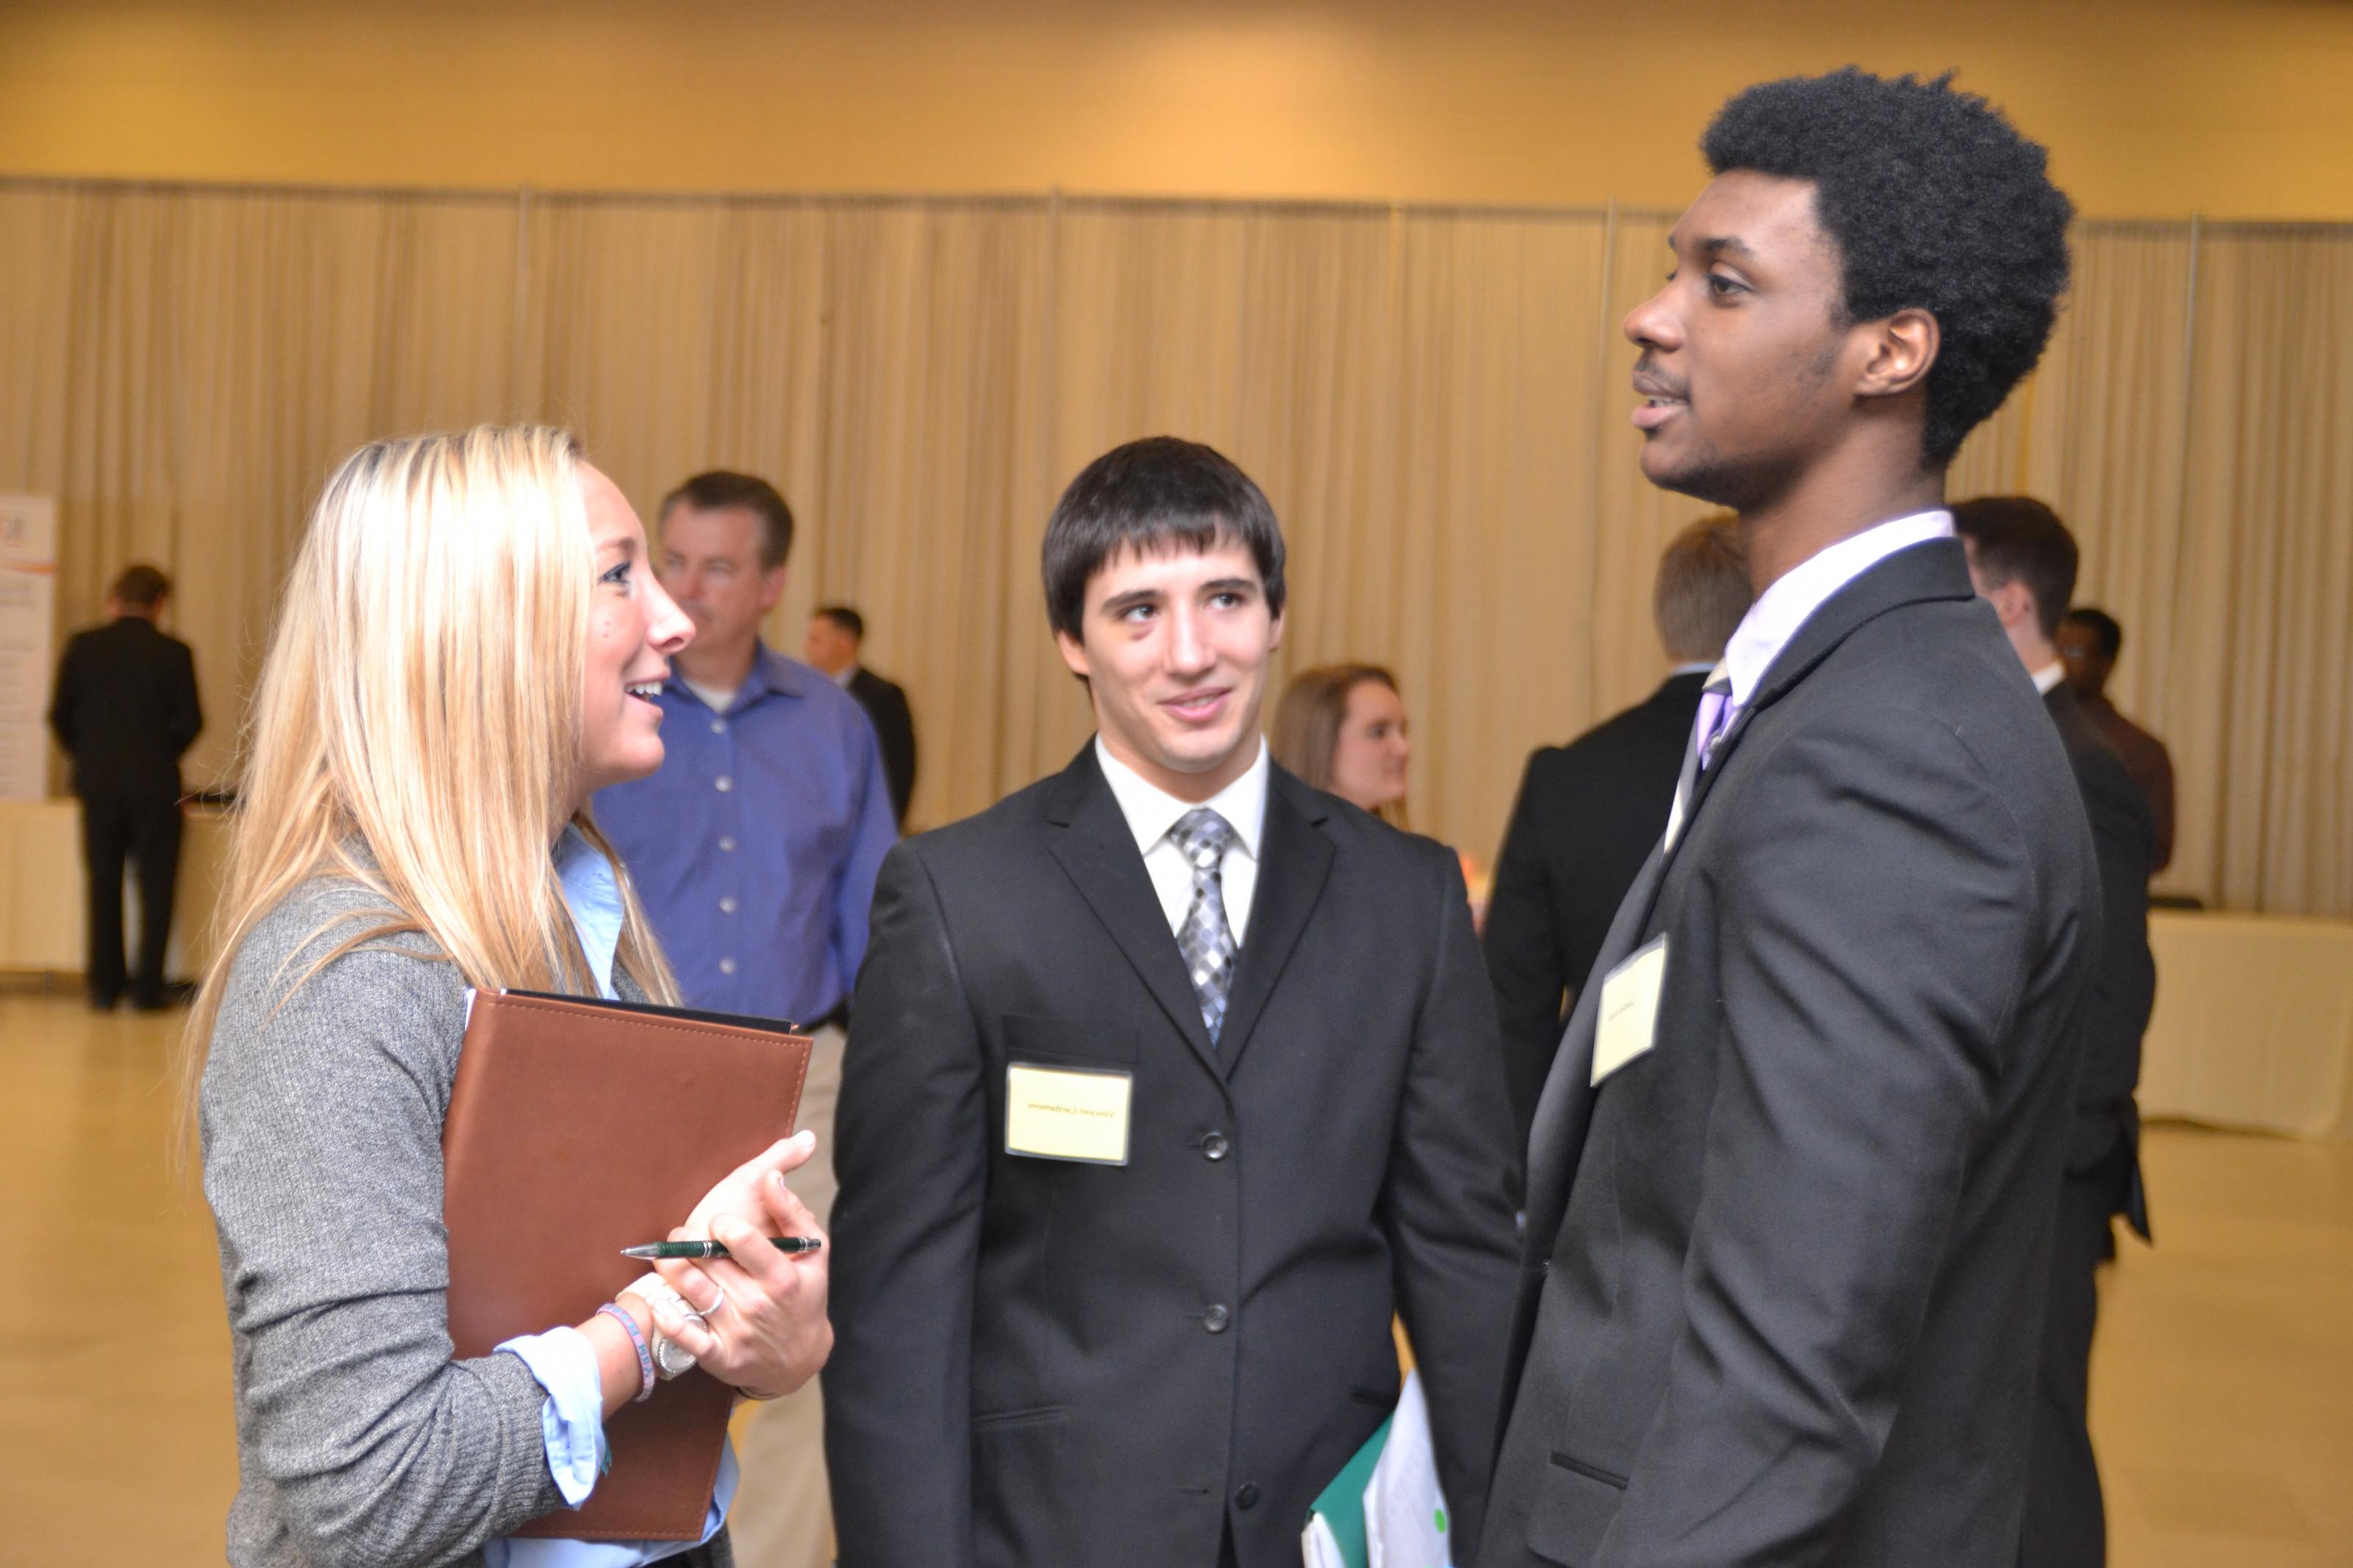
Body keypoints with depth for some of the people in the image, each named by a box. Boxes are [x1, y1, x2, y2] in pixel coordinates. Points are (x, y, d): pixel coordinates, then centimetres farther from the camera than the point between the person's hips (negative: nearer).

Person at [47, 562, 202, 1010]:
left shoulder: (82, 646, 0)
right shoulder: (173, 653, -6)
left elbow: (60, 715, 1)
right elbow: (190, 722, -7)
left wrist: (86, 757, 16)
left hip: (98, 783, 2)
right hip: (156, 784, -2)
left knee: (104, 887, 11)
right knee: (156, 888, 5)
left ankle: (105, 985, 11)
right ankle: (148, 987, 2)